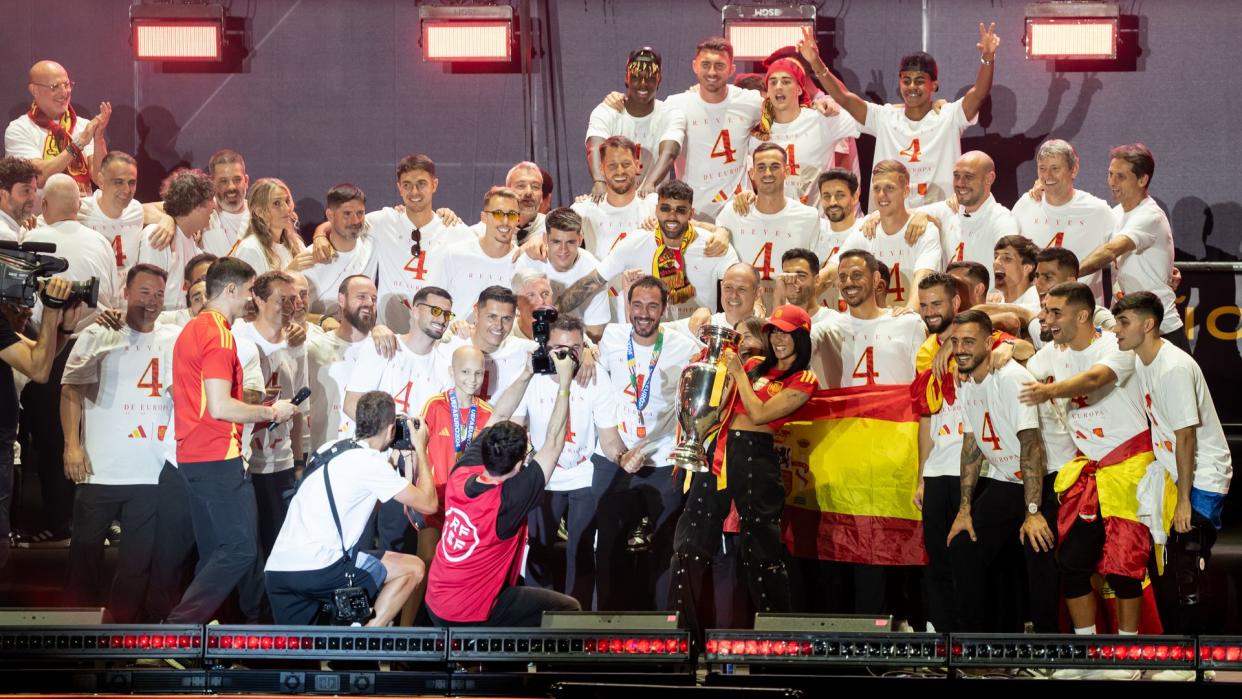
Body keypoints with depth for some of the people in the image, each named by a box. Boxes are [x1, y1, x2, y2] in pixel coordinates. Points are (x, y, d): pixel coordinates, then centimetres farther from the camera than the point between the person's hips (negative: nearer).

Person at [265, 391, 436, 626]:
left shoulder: (332, 448, 21)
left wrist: (408, 454, 30)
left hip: (277, 570, 8)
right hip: (318, 569, -8)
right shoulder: (370, 461, -5)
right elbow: (427, 503, 1)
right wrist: (420, 449, 12)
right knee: (412, 569, 6)